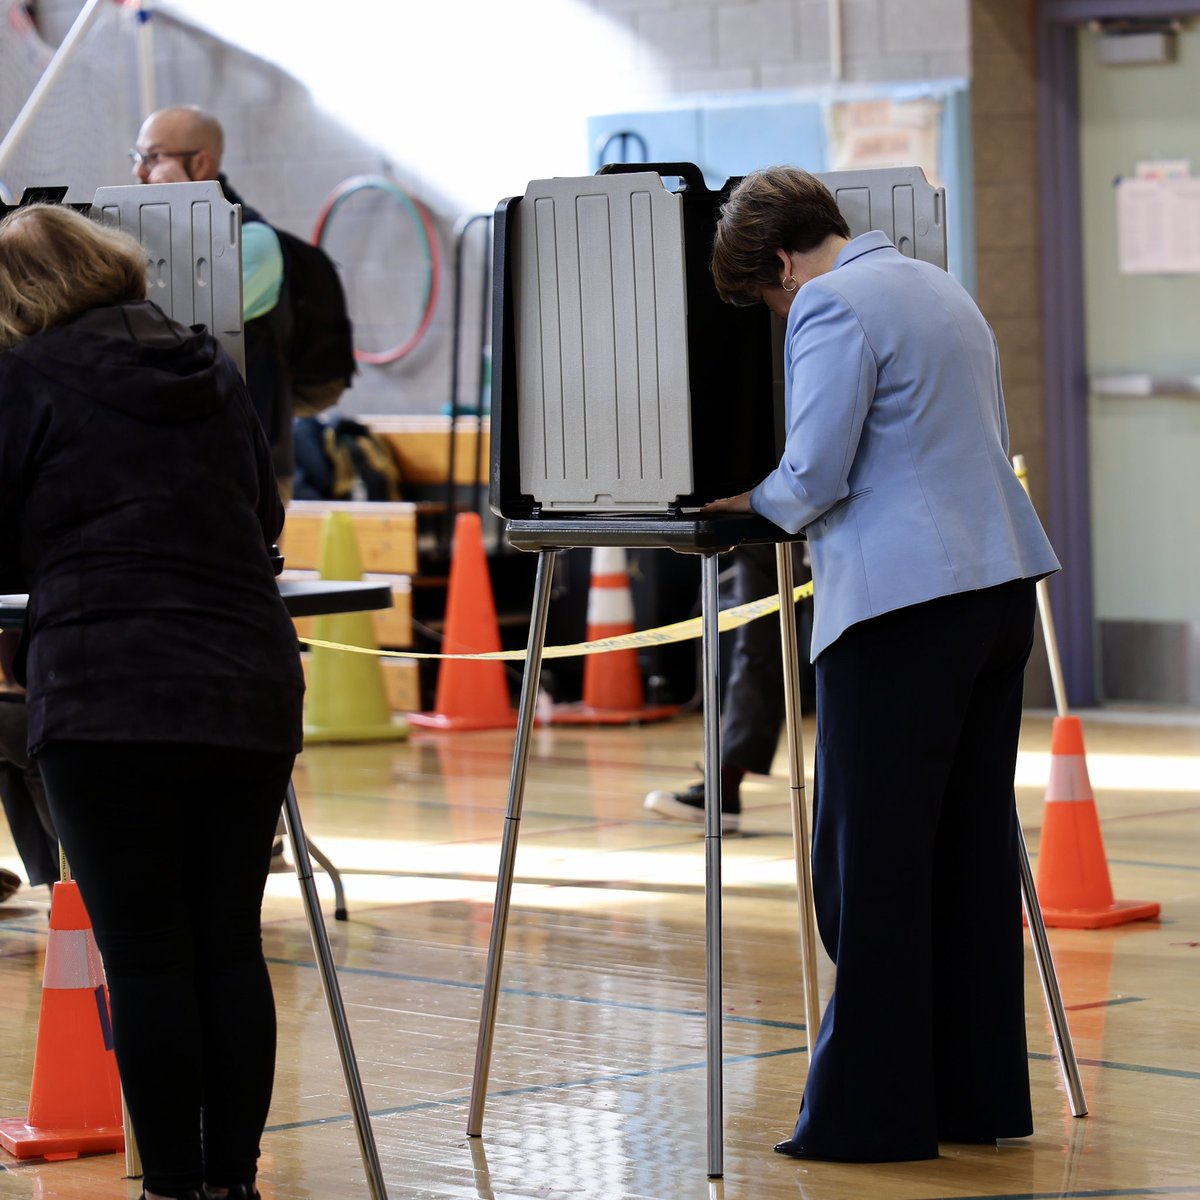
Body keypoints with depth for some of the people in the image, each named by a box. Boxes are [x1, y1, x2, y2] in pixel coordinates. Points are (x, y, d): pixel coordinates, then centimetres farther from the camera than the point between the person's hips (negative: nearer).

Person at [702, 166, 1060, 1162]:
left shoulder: (831, 307, -9)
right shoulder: (943, 289, 19)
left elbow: (813, 479, -15)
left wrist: (761, 501, 7)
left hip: (905, 603, -9)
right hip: (1000, 583, 9)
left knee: (869, 862, -3)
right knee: (975, 847, 13)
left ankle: (871, 1112, -1)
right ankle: (981, 1096, 18)